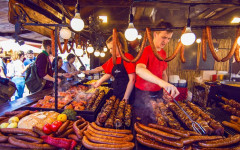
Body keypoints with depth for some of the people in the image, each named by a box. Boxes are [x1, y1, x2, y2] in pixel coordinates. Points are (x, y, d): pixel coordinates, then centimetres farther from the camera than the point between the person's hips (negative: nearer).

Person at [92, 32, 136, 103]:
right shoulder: (112, 60, 9)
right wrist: (99, 81, 4)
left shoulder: (128, 57, -11)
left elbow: (132, 79, -15)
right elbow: (109, 74, 21)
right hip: (116, 93, 6)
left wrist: (125, 98, -16)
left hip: (127, 93, -6)